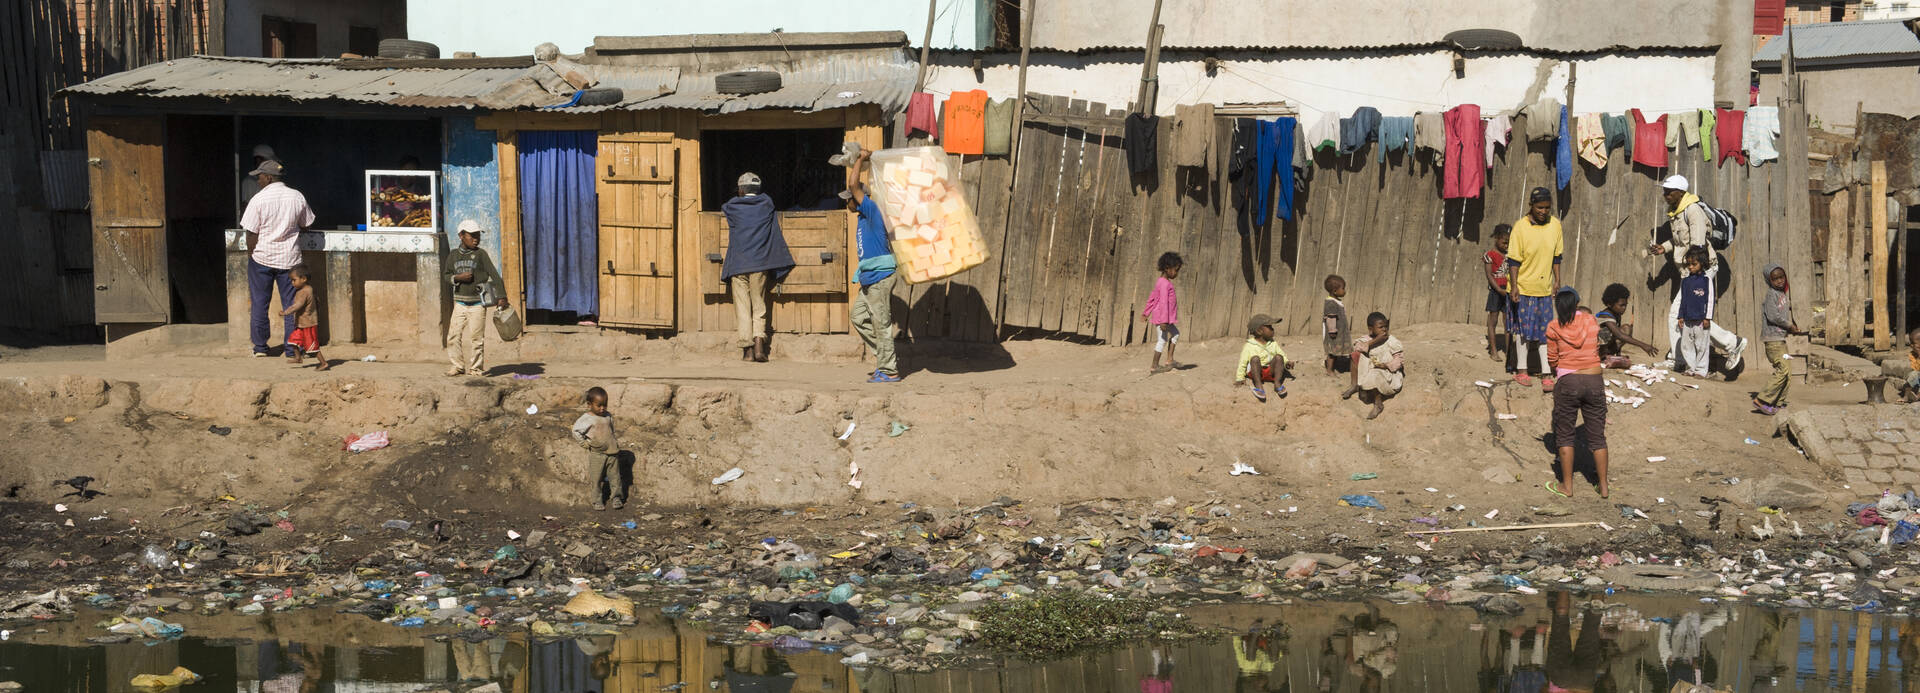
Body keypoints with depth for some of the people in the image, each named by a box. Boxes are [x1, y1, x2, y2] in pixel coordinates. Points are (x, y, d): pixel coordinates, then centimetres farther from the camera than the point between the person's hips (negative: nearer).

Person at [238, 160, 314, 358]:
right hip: (289, 258, 2)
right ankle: (292, 347, 9)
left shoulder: (258, 200, -12)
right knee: (291, 304, 8)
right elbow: (305, 225, 9)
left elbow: (251, 234, -10)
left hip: (262, 258, -2)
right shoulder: (297, 197, -2)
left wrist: (251, 254, 5)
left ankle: (260, 347, 16)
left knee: (259, 303, 10)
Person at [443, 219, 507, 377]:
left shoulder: (481, 254, -4)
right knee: (454, 336, 1)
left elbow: (494, 275, -7)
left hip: (478, 303, -3)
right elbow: (446, 275, 12)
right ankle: (458, 366, 12)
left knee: (476, 337, -2)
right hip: (460, 303, 3)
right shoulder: (453, 254, 6)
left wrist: (501, 296, -15)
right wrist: (457, 278, -10)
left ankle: (475, 368, 7)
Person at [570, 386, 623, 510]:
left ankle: (617, 497, 21)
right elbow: (576, 431, -10)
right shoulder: (587, 419, -11)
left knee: (614, 476, 9)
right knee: (595, 478, 2)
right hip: (596, 454, -4)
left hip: (611, 452, 4)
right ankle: (597, 501, 12)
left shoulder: (608, 416, 7)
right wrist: (584, 443, -9)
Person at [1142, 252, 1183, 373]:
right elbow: (1163, 302, -24)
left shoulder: (1160, 282, 13)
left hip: (1167, 318, 10)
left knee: (1175, 333, 20)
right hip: (1161, 317, -10)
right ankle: (1154, 366, 1)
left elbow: (1152, 298, 20)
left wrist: (1146, 312, 25)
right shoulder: (1165, 284, -19)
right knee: (1162, 340, -4)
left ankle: (1170, 360, 21)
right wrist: (1163, 321, -27)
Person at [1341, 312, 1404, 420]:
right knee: (1357, 353, -8)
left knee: (1374, 375, -38)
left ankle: (1378, 404, -15)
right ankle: (1355, 385, 0)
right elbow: (1355, 346, -19)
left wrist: (1386, 365, -31)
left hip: (1389, 372, -5)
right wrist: (1374, 341, -28)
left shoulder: (1392, 342, -14)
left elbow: (1399, 360, -14)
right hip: (1371, 369, 5)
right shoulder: (1368, 339, -3)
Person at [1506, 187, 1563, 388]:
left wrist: (1557, 280, 8)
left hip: (1544, 288, 3)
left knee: (1544, 331, 4)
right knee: (1523, 329, 7)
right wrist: (1513, 286, -15)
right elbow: (1514, 260, -11)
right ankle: (1521, 370, 20)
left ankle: (1546, 374, 7)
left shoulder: (1555, 225, -1)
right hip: (1523, 287, -3)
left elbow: (1556, 256, 10)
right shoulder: (1521, 227, -13)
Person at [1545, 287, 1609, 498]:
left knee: (1565, 435, 10)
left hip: (1568, 381, -2)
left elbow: (1552, 360, 1)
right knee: (1597, 436, 11)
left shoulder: (1554, 327, -5)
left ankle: (1566, 485, 13)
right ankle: (1603, 486, 15)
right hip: (1595, 380, 2)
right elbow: (1597, 348, 15)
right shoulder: (1591, 321, 2)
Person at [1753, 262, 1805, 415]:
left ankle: (1779, 403, 15)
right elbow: (1773, 316, -22)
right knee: (1782, 369, -14)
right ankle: (1762, 401, -11)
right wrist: (1790, 326, -11)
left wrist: (1792, 327, 8)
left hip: (1781, 337, 10)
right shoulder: (1771, 294, -13)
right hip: (1772, 338, -10)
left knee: (1786, 371, 10)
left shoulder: (1782, 294, 16)